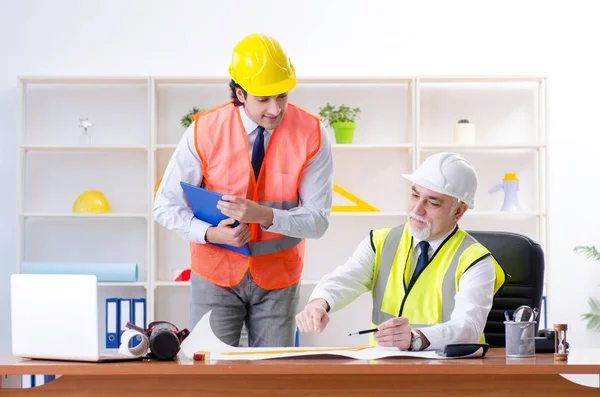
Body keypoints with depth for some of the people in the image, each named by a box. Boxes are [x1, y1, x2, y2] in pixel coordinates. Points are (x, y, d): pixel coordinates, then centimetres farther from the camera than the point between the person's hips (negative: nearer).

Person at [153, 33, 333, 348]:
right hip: (216, 274, 0)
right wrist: (211, 233, -24)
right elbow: (165, 206, -7)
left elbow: (318, 221, -12)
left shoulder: (311, 135, -13)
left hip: (277, 278, 1)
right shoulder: (204, 131, -13)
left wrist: (263, 214, -29)